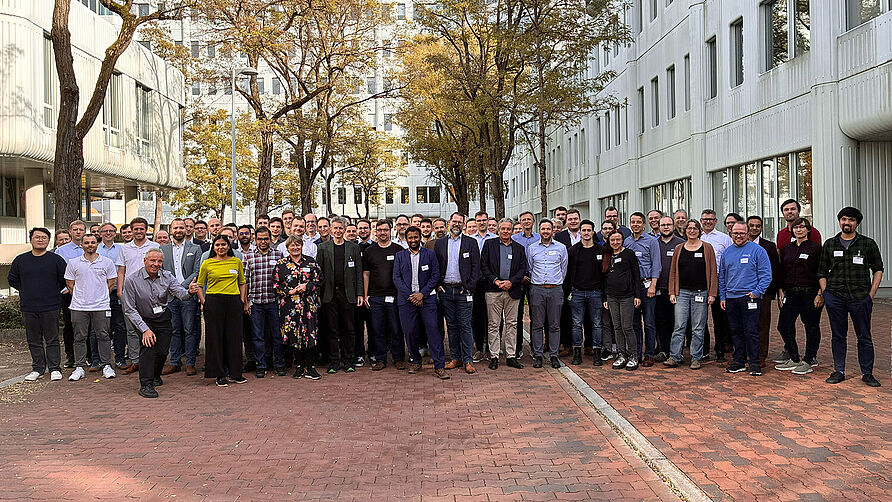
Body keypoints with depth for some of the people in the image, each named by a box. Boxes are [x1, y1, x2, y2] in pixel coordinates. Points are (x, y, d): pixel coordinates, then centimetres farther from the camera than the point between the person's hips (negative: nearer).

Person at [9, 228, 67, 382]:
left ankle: (55, 369, 8)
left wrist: (52, 293, 3)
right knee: (34, 340, 9)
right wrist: (27, 292, 10)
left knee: (52, 340, 1)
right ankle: (37, 368, 19)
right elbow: (12, 280, 16)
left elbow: (65, 280, 4)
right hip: (28, 308, 3)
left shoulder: (56, 259, 0)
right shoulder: (20, 260, 8)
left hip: (50, 307, -3)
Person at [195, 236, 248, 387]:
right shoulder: (207, 263, 4)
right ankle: (219, 375, 10)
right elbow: (199, 285, 10)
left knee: (234, 337, 5)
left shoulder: (236, 261, 10)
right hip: (214, 302, -2)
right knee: (215, 337, 1)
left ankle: (235, 372, 17)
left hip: (234, 302, 2)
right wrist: (203, 302, -1)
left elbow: (242, 283, 16)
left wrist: (242, 301, 6)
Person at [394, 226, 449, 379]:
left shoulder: (430, 254, 8)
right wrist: (410, 296, -7)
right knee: (409, 332, 2)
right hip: (406, 298, 1)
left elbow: (435, 275, 3)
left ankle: (439, 366, -7)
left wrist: (422, 294, -8)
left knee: (433, 329, -9)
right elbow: (396, 278, 4)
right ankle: (415, 361, 21)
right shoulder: (400, 256, 11)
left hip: (427, 298, -1)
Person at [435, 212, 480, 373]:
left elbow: (476, 267, 0)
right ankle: (455, 358, 16)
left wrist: (469, 287, -8)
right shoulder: (440, 243, 10)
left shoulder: (471, 242, 3)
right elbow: (435, 266, 11)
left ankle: (468, 360, 2)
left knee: (465, 325, -3)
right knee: (451, 325, 8)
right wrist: (438, 285, 0)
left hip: (463, 290, -3)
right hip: (445, 290, 3)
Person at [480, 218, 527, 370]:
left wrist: (511, 282, -9)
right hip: (493, 290, -2)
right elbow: (483, 266, 0)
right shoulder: (489, 244, 5)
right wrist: (495, 280, -11)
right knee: (494, 325, 1)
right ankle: (494, 356, 8)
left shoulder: (519, 248, 11)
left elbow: (523, 269, 5)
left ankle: (511, 356, 13)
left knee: (511, 324, 6)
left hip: (512, 291, 2)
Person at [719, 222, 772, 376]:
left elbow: (766, 275, -4)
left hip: (749, 297, -5)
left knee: (751, 332, -5)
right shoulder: (727, 253, 14)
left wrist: (757, 292, -13)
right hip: (731, 298, 5)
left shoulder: (757, 250, -2)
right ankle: (739, 361, 18)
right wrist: (723, 297, 12)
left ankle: (754, 363, 2)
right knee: (736, 332, 10)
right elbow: (722, 277, 19)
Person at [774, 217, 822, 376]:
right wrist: (780, 290, 7)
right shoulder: (787, 248, 12)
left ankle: (809, 360, 14)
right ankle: (794, 359, 16)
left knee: (812, 327, 4)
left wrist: (820, 294, -12)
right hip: (790, 293, 5)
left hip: (810, 293, -5)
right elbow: (781, 271, 15)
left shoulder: (815, 248, -3)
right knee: (783, 326, 3)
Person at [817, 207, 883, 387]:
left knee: (864, 337, 3)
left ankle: (867, 373, 12)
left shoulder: (868, 244, 5)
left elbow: (878, 270, 8)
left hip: (860, 297, -1)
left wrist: (870, 295, 0)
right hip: (835, 296, 1)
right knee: (837, 336, 7)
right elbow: (822, 272, 14)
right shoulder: (829, 244, 10)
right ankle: (839, 371, 16)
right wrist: (825, 294, 3)